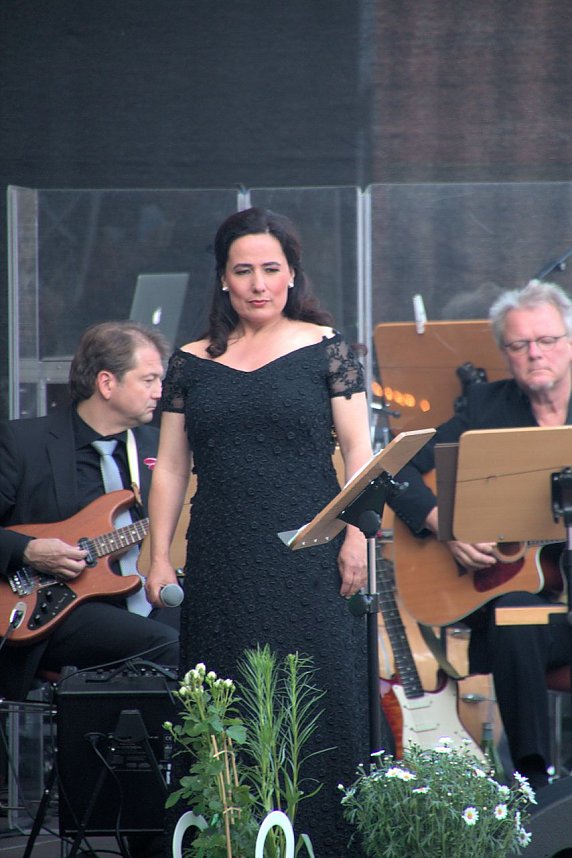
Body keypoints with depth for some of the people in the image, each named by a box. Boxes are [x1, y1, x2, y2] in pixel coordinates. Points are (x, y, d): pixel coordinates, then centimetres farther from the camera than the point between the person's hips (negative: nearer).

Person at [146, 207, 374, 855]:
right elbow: (171, 467, 11)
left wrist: (356, 537, -10)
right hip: (222, 568, 3)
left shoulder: (324, 348, 3)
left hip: (308, 559, -3)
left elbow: (357, 450, 0)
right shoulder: (191, 364, 10)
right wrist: (159, 557, 4)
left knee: (320, 703, -5)